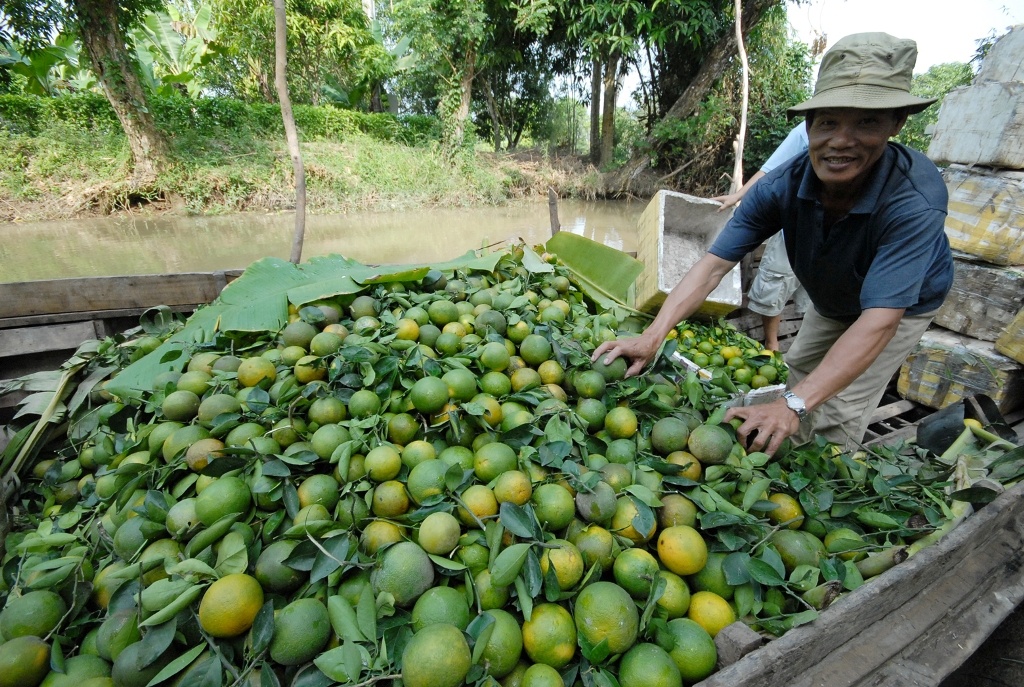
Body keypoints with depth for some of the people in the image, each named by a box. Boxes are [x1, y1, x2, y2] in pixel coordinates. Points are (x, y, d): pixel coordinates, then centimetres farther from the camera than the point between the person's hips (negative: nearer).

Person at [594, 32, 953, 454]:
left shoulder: (914, 202, -39)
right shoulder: (782, 186, -29)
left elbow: (879, 321, -47)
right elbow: (714, 263, -34)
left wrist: (792, 405, -57)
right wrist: (651, 337, -47)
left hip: (903, 306, -4)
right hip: (830, 303, 4)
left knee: (836, 417, -9)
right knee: (799, 371, 17)